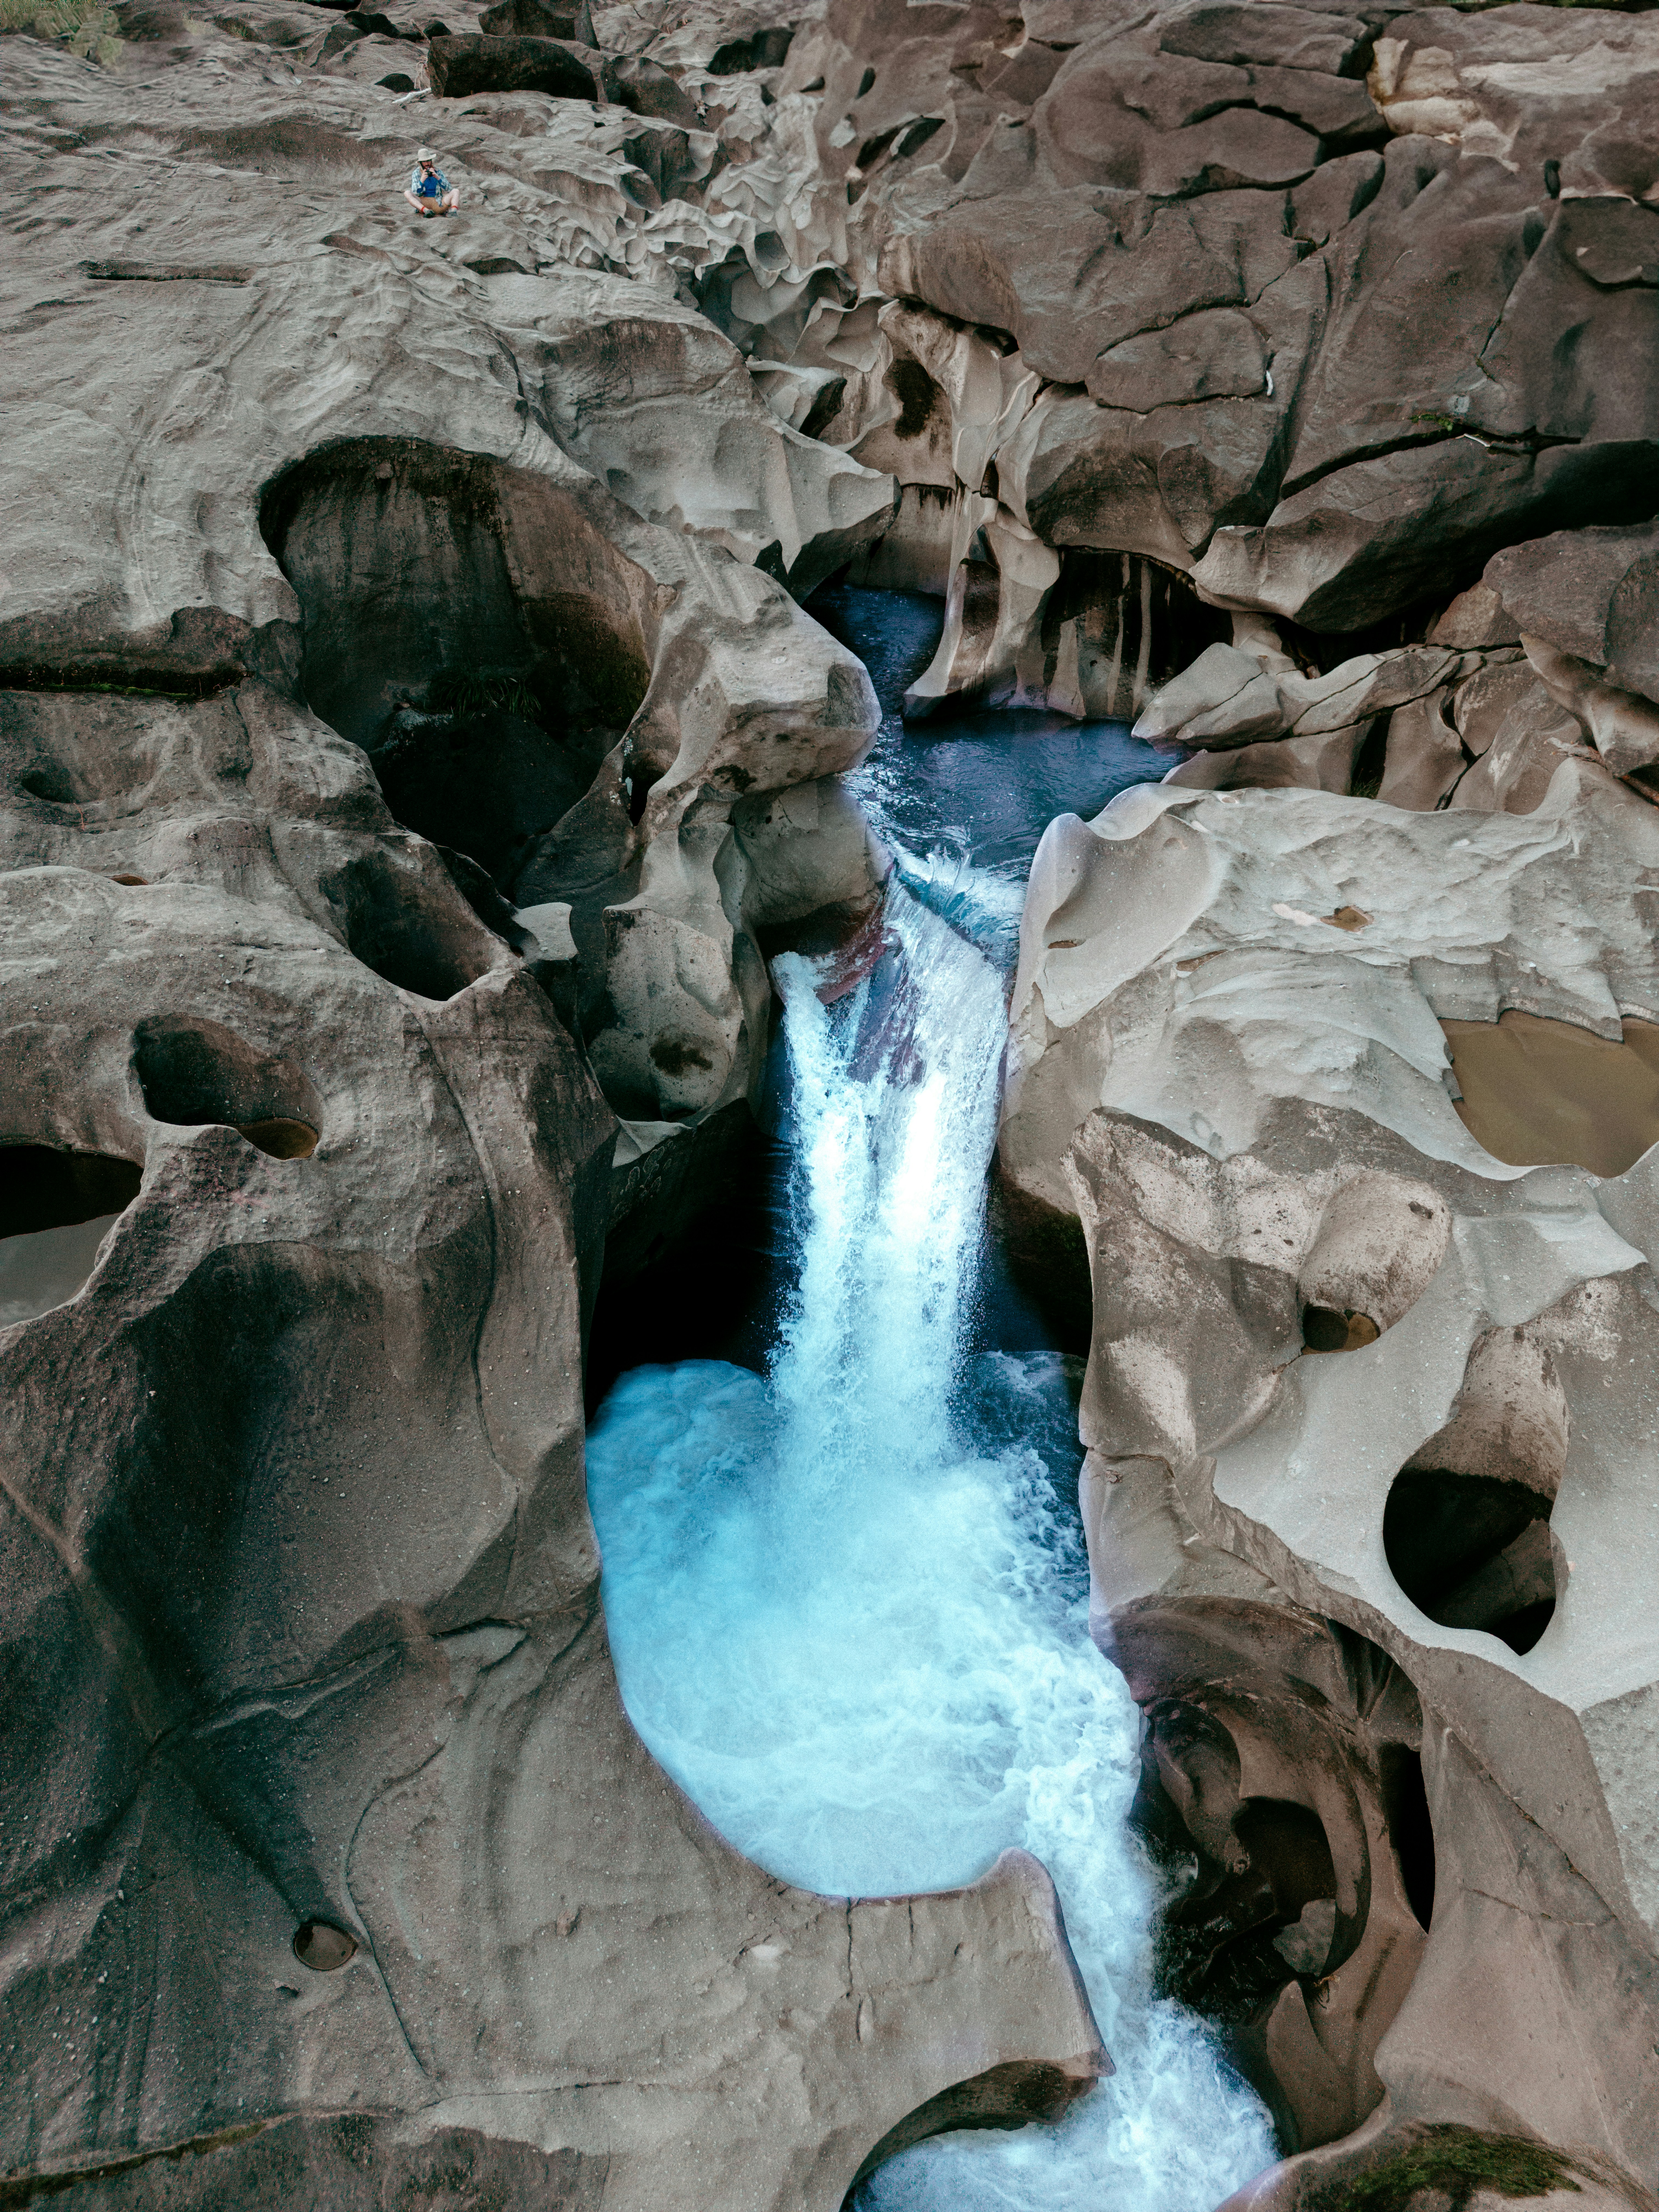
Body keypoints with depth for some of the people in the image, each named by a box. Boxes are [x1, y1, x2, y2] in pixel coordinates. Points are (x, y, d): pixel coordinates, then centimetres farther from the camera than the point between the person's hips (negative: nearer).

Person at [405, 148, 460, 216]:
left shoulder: (438, 172, 7)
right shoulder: (416, 173, 4)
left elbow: (448, 189, -2)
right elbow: (416, 193, -7)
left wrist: (438, 178, -17)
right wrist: (422, 181, -23)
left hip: (439, 204, 1)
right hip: (423, 204, -1)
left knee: (456, 192, -13)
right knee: (407, 193, -24)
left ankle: (453, 211, -41)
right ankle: (426, 211, -44)